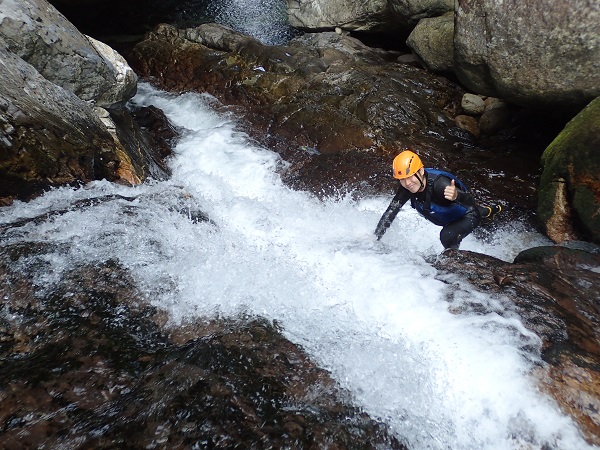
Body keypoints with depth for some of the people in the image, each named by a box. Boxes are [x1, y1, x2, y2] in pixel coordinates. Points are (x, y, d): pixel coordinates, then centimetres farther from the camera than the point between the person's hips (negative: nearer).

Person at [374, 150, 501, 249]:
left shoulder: (439, 183, -43)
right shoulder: (407, 188, -26)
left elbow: (471, 202, -51)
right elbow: (390, 213, -21)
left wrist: (457, 196, -74)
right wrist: (375, 238, -28)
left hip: (468, 217, -7)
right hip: (447, 219, 7)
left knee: (447, 236, -35)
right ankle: (487, 212, 61)